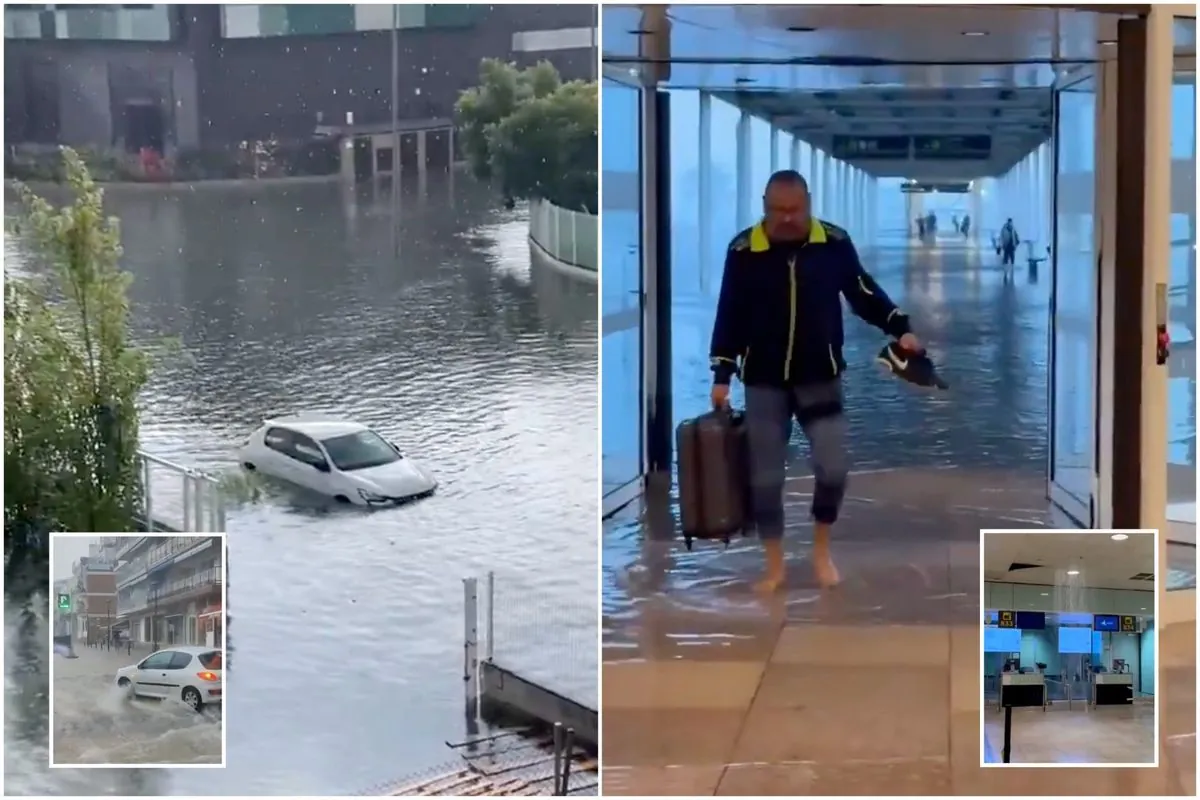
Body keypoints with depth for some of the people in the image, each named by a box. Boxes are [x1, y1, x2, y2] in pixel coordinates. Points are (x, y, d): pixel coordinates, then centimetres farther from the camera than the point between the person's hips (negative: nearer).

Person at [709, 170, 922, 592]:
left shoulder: (834, 242, -6)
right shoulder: (743, 249, -7)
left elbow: (864, 293, 6)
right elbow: (730, 314, 0)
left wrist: (900, 329, -5)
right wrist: (722, 374, -3)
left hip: (820, 377, 0)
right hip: (764, 382, 0)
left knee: (833, 467, -8)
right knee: (765, 477, 2)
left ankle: (821, 549, 17)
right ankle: (774, 565, 17)